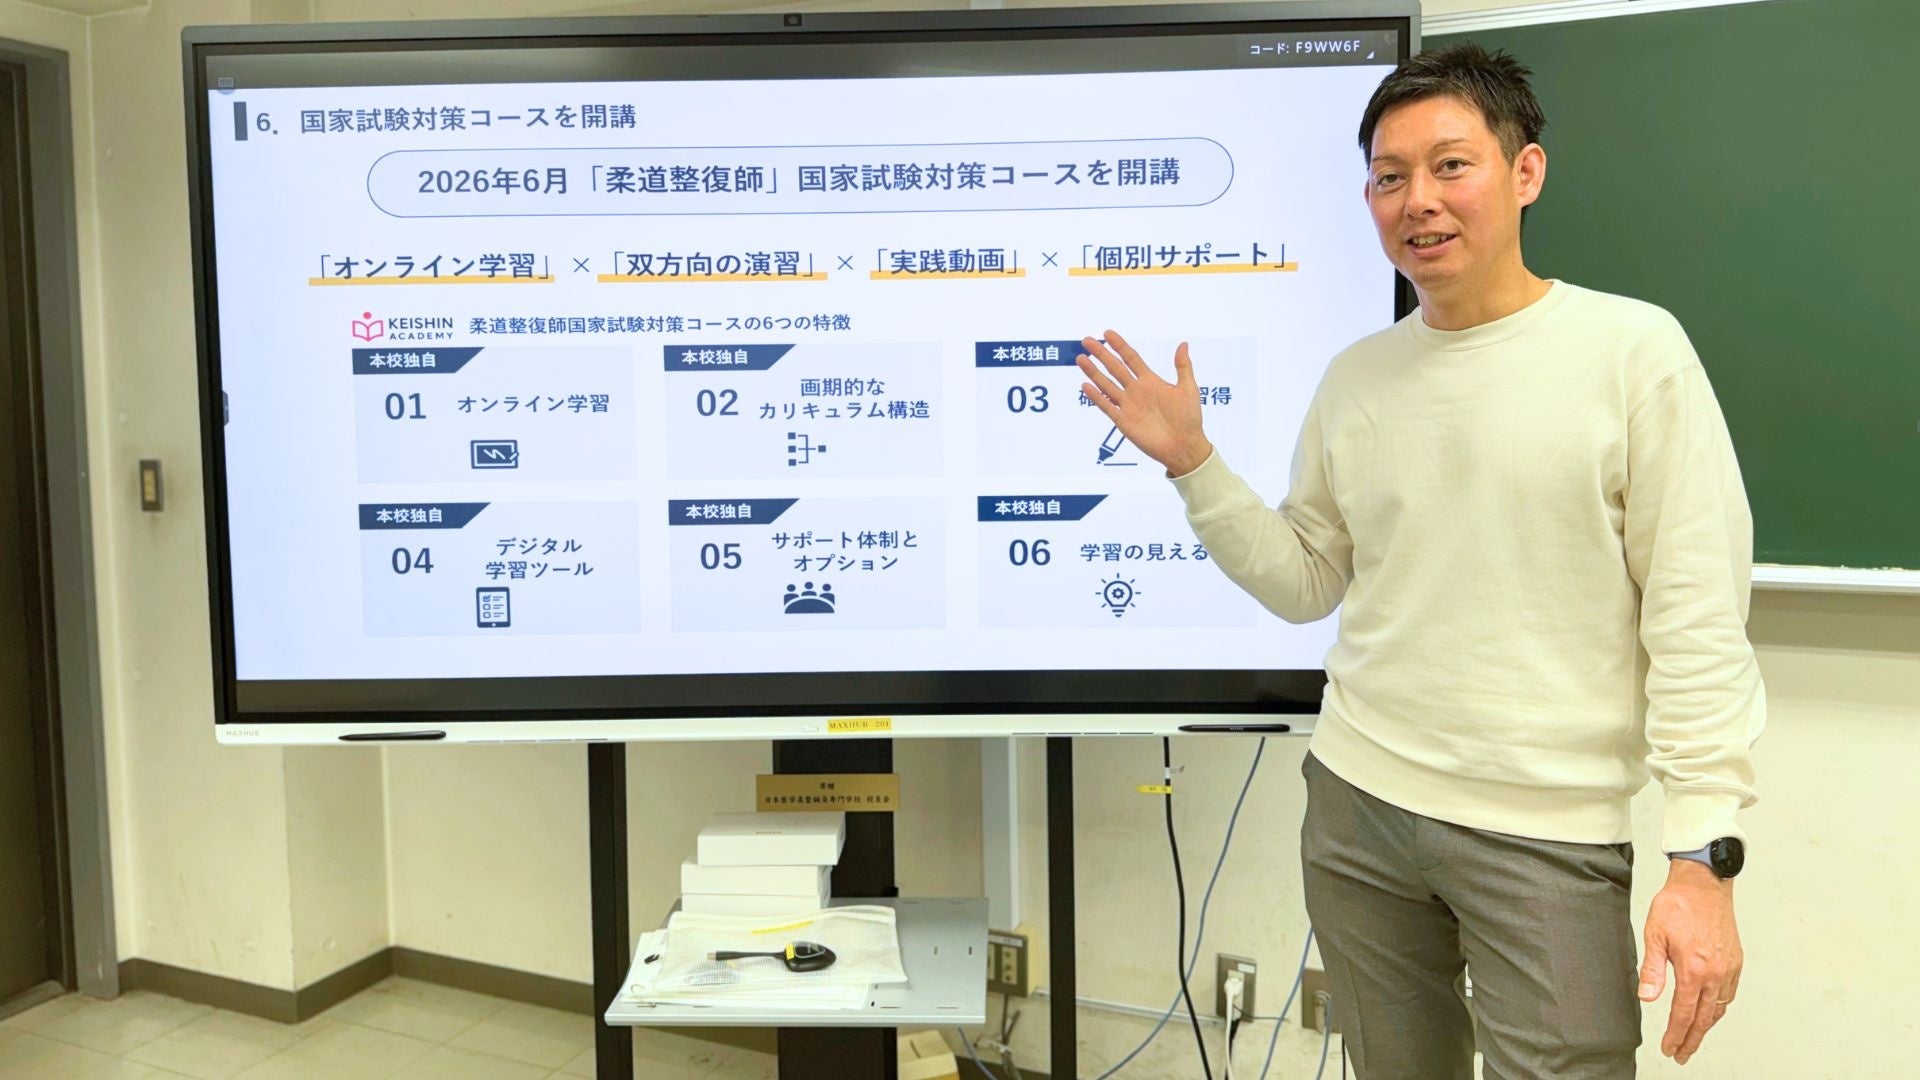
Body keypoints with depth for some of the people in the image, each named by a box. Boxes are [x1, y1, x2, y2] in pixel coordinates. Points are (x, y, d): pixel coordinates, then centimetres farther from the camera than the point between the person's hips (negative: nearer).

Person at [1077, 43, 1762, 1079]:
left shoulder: (1633, 349, -7)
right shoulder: (1356, 378, 6)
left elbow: (1697, 618, -10)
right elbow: (1304, 581, 9)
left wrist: (1704, 857, -14)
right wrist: (1190, 461, 0)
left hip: (1549, 835, -4)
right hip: (1357, 802, 4)